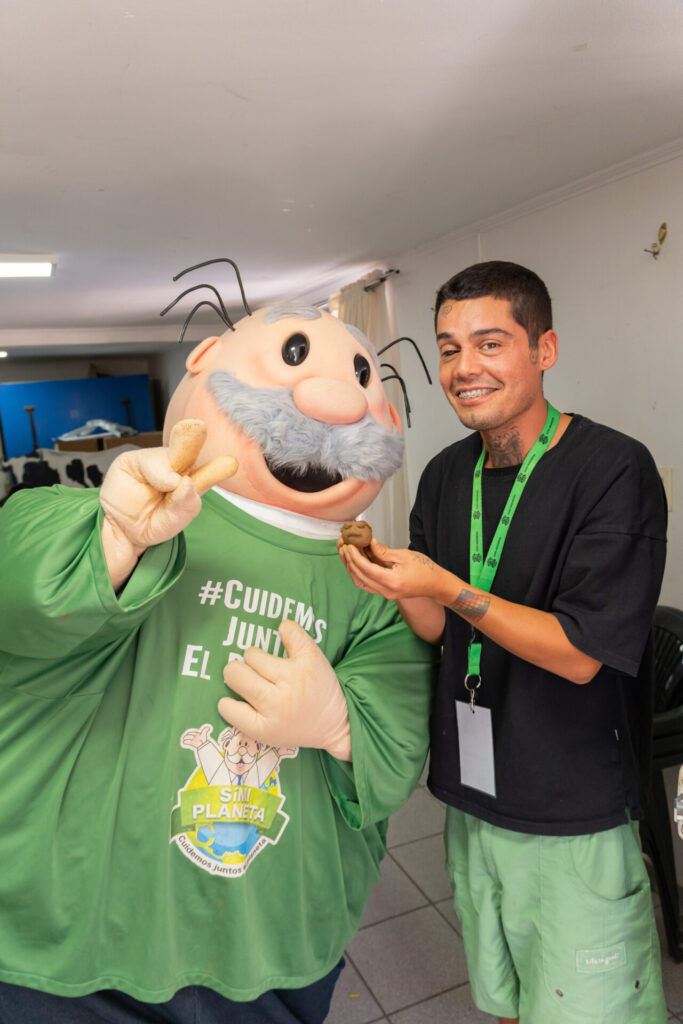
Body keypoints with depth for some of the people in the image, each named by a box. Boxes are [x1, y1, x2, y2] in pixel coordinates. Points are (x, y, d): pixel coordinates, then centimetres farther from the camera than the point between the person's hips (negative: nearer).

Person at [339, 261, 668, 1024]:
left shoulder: (612, 470, -17)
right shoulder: (444, 475, 1)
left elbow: (580, 654, -19)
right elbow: (437, 630, 3)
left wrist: (448, 588, -26)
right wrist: (392, 579, -16)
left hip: (576, 822, -5)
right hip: (471, 800, 6)